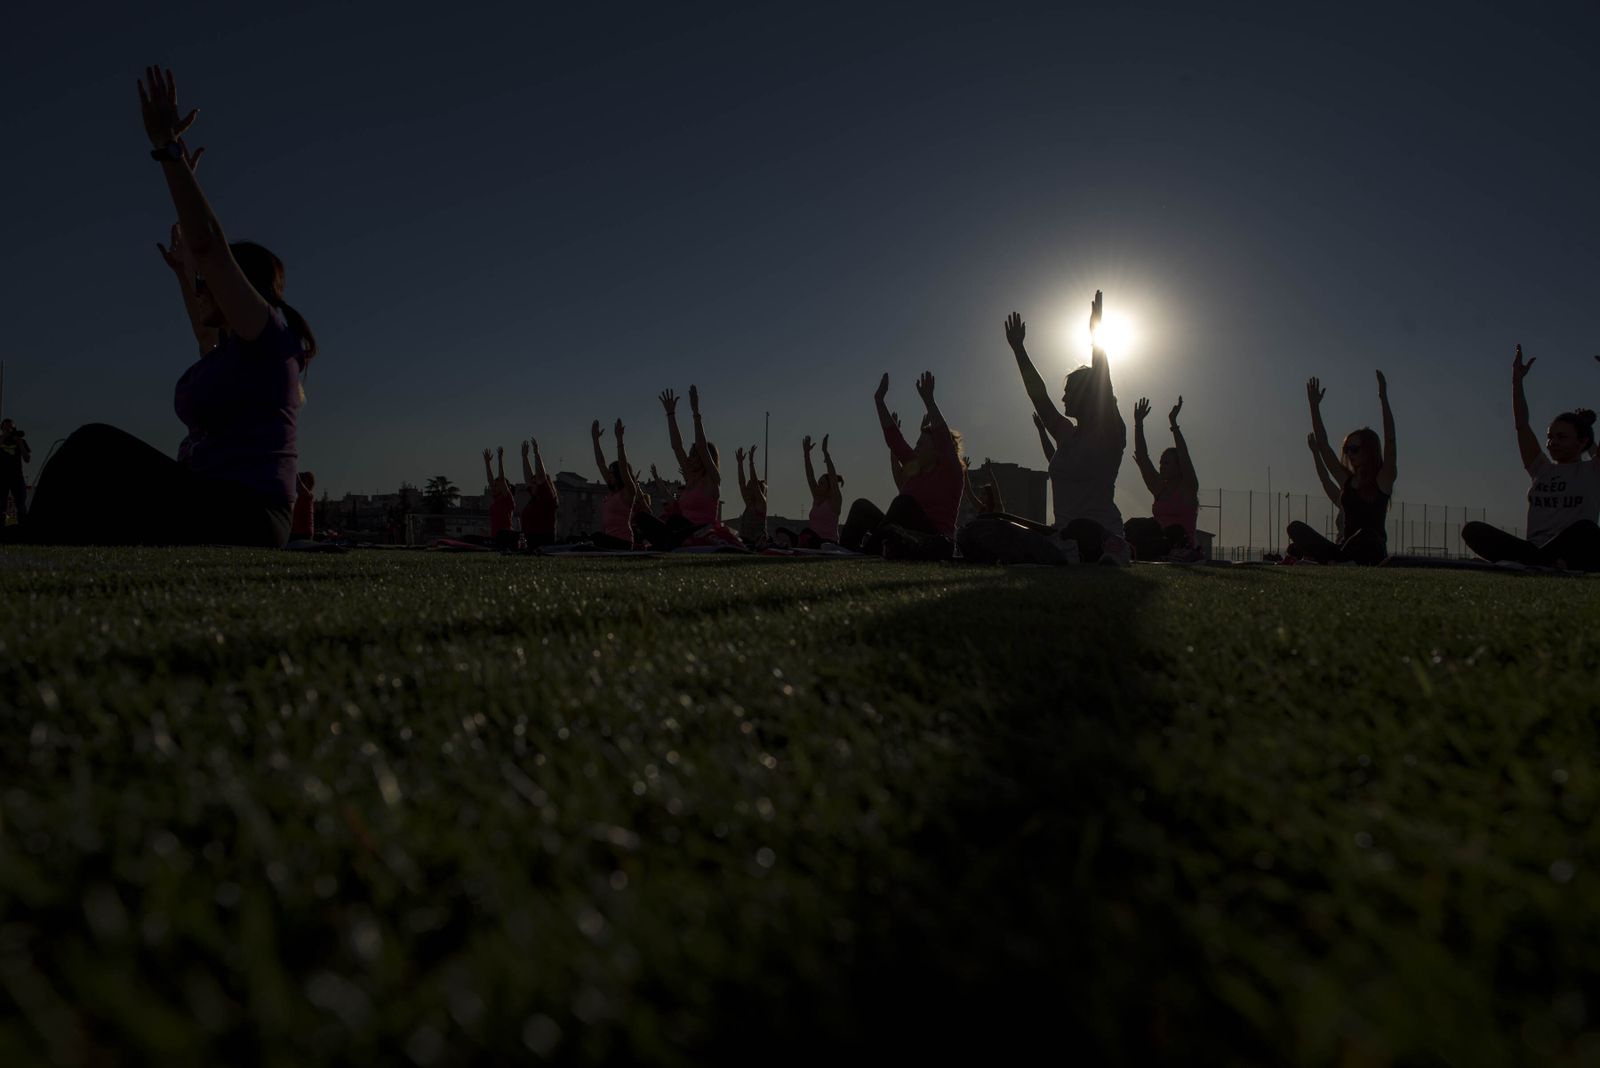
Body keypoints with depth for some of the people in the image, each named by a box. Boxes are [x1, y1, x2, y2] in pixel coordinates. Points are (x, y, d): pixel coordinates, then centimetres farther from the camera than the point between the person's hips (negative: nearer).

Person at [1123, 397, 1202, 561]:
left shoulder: (1188, 488, 2)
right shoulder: (1159, 487, 16)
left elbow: (1183, 455, -12)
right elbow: (1142, 457, 10)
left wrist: (1173, 424, -17)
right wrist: (1138, 423, 5)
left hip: (1180, 547, -6)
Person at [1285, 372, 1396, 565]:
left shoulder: (1383, 480, -1)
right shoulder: (1346, 479, 12)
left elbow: (1390, 441, -14)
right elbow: (1322, 445, 11)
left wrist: (1384, 399, -20)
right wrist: (1314, 406, 7)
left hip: (1371, 555, -5)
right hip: (1347, 547, 5)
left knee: (1366, 535, -40)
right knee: (1296, 528, -11)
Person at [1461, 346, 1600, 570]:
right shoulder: (1542, 470, 20)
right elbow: (1521, 425, 14)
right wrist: (1517, 379, 9)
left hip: (1577, 559, -4)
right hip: (1537, 547, 4)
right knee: (1473, 530, -23)